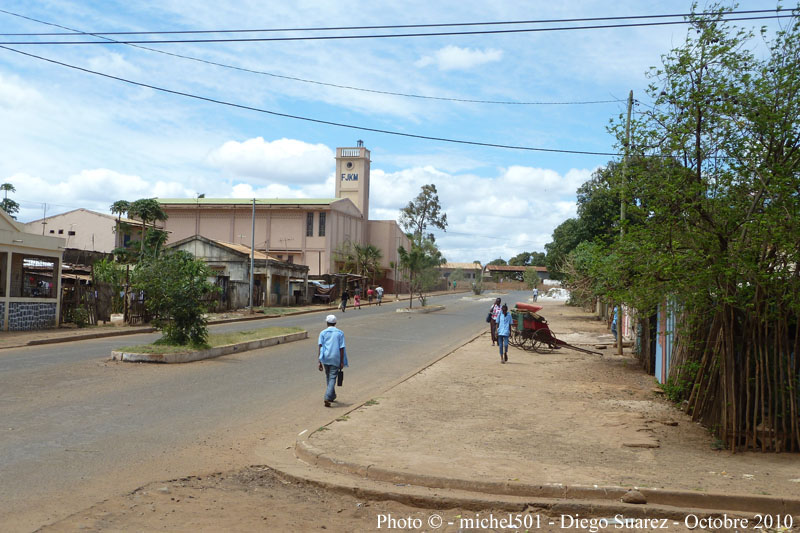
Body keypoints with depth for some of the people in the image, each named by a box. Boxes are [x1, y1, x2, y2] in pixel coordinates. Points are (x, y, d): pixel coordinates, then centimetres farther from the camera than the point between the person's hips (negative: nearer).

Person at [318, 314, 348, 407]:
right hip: (336, 359, -2)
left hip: (325, 358, 2)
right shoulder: (340, 333, 3)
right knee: (332, 378, -2)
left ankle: (332, 396, 32)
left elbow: (320, 347, -3)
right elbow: (342, 348, -2)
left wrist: (320, 362, -3)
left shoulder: (323, 333, 4)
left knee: (328, 377, 19)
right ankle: (327, 398, -18)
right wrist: (342, 362, 1)